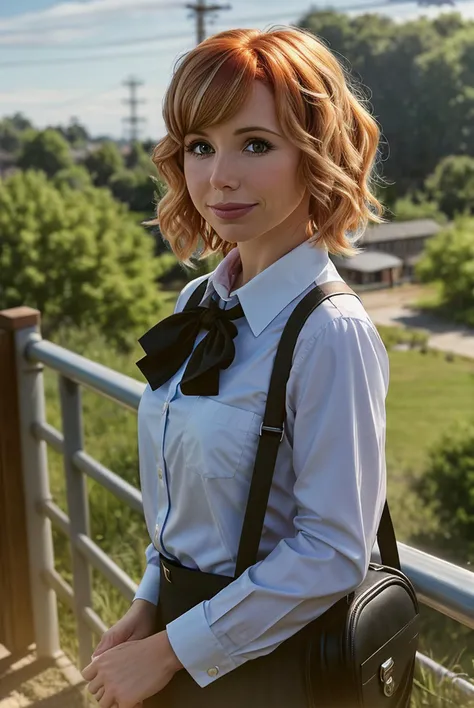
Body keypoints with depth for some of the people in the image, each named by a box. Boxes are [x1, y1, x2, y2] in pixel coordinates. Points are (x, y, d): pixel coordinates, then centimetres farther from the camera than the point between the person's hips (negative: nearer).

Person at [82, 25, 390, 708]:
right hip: (179, 637, 6)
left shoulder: (330, 334, -24)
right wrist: (149, 606, 0)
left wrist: (167, 652, -16)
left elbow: (333, 552, -22)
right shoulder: (196, 306, -2)